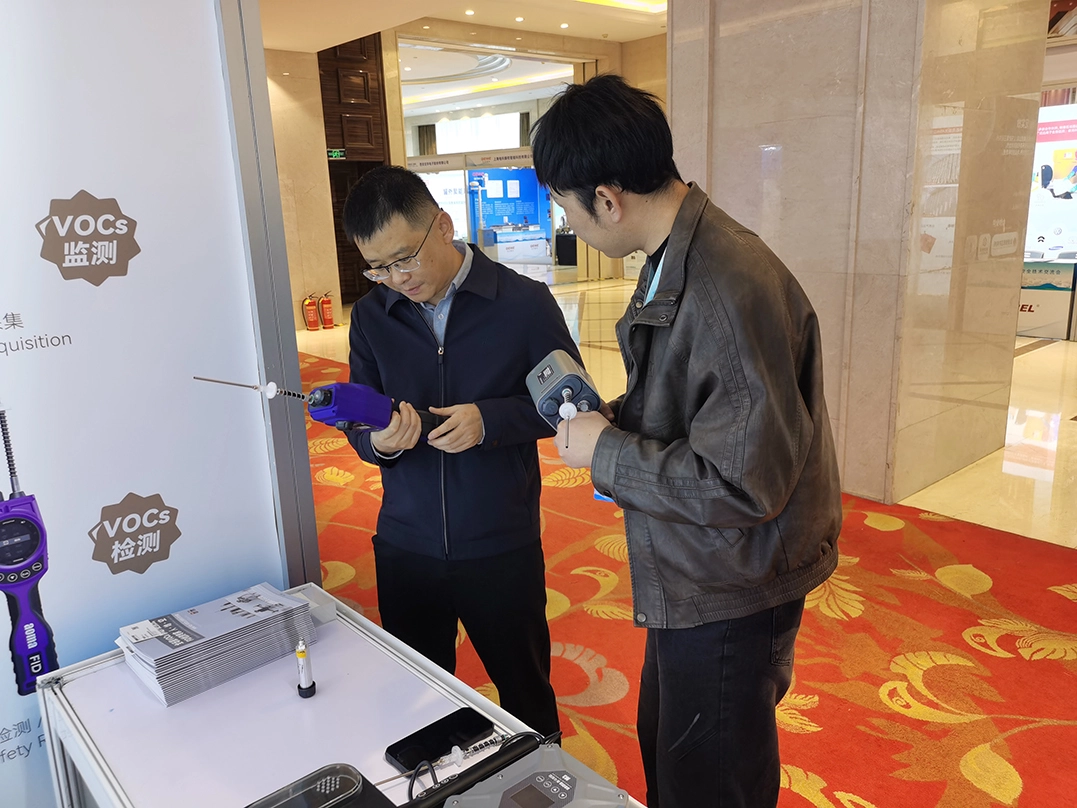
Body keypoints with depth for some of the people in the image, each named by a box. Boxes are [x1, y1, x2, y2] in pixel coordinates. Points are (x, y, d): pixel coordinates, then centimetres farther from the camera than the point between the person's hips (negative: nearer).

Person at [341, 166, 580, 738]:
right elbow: (361, 431, 3)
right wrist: (379, 442, -21)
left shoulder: (524, 303, -10)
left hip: (502, 548, -3)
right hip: (405, 547, 3)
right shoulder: (371, 315, 1)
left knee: (525, 696, 16)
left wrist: (490, 419, -21)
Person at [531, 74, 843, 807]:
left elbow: (744, 485, -30)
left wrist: (608, 454, -20)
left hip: (731, 596, -9)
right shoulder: (673, 261, 0)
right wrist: (616, 418, -3)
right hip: (690, 578, 9)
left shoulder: (733, 289, -31)